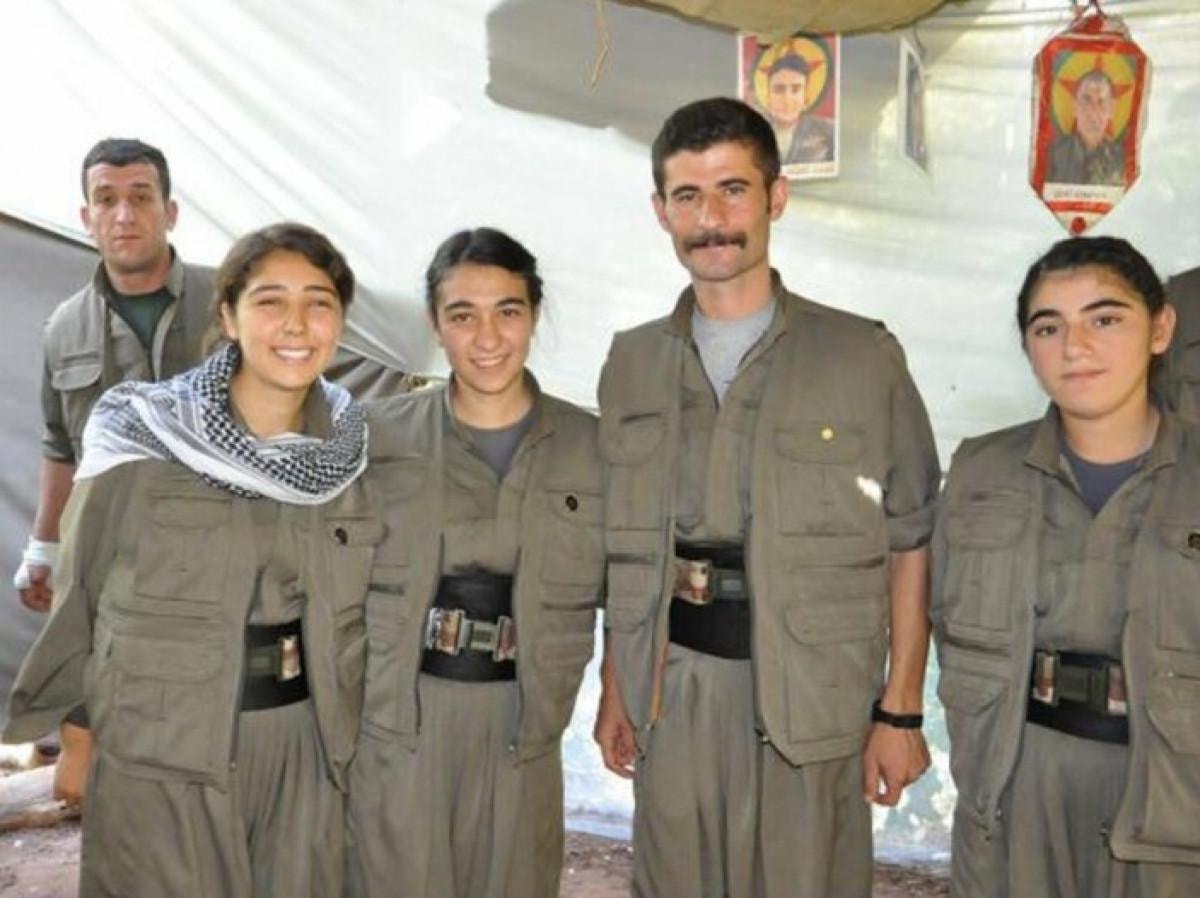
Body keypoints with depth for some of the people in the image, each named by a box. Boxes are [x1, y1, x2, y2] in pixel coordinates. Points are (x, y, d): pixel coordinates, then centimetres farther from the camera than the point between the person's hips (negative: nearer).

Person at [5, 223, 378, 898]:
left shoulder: (349, 451, -1)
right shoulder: (139, 444, -11)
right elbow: (80, 598, -1)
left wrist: (346, 729, 11)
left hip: (307, 752, 3)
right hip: (163, 762, -3)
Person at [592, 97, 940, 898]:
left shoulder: (864, 357, -4)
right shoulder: (632, 364, 6)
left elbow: (910, 542, -1)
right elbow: (623, 547, 12)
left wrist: (900, 710, -3)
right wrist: (615, 687, 10)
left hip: (812, 698, -3)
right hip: (671, 695, 3)